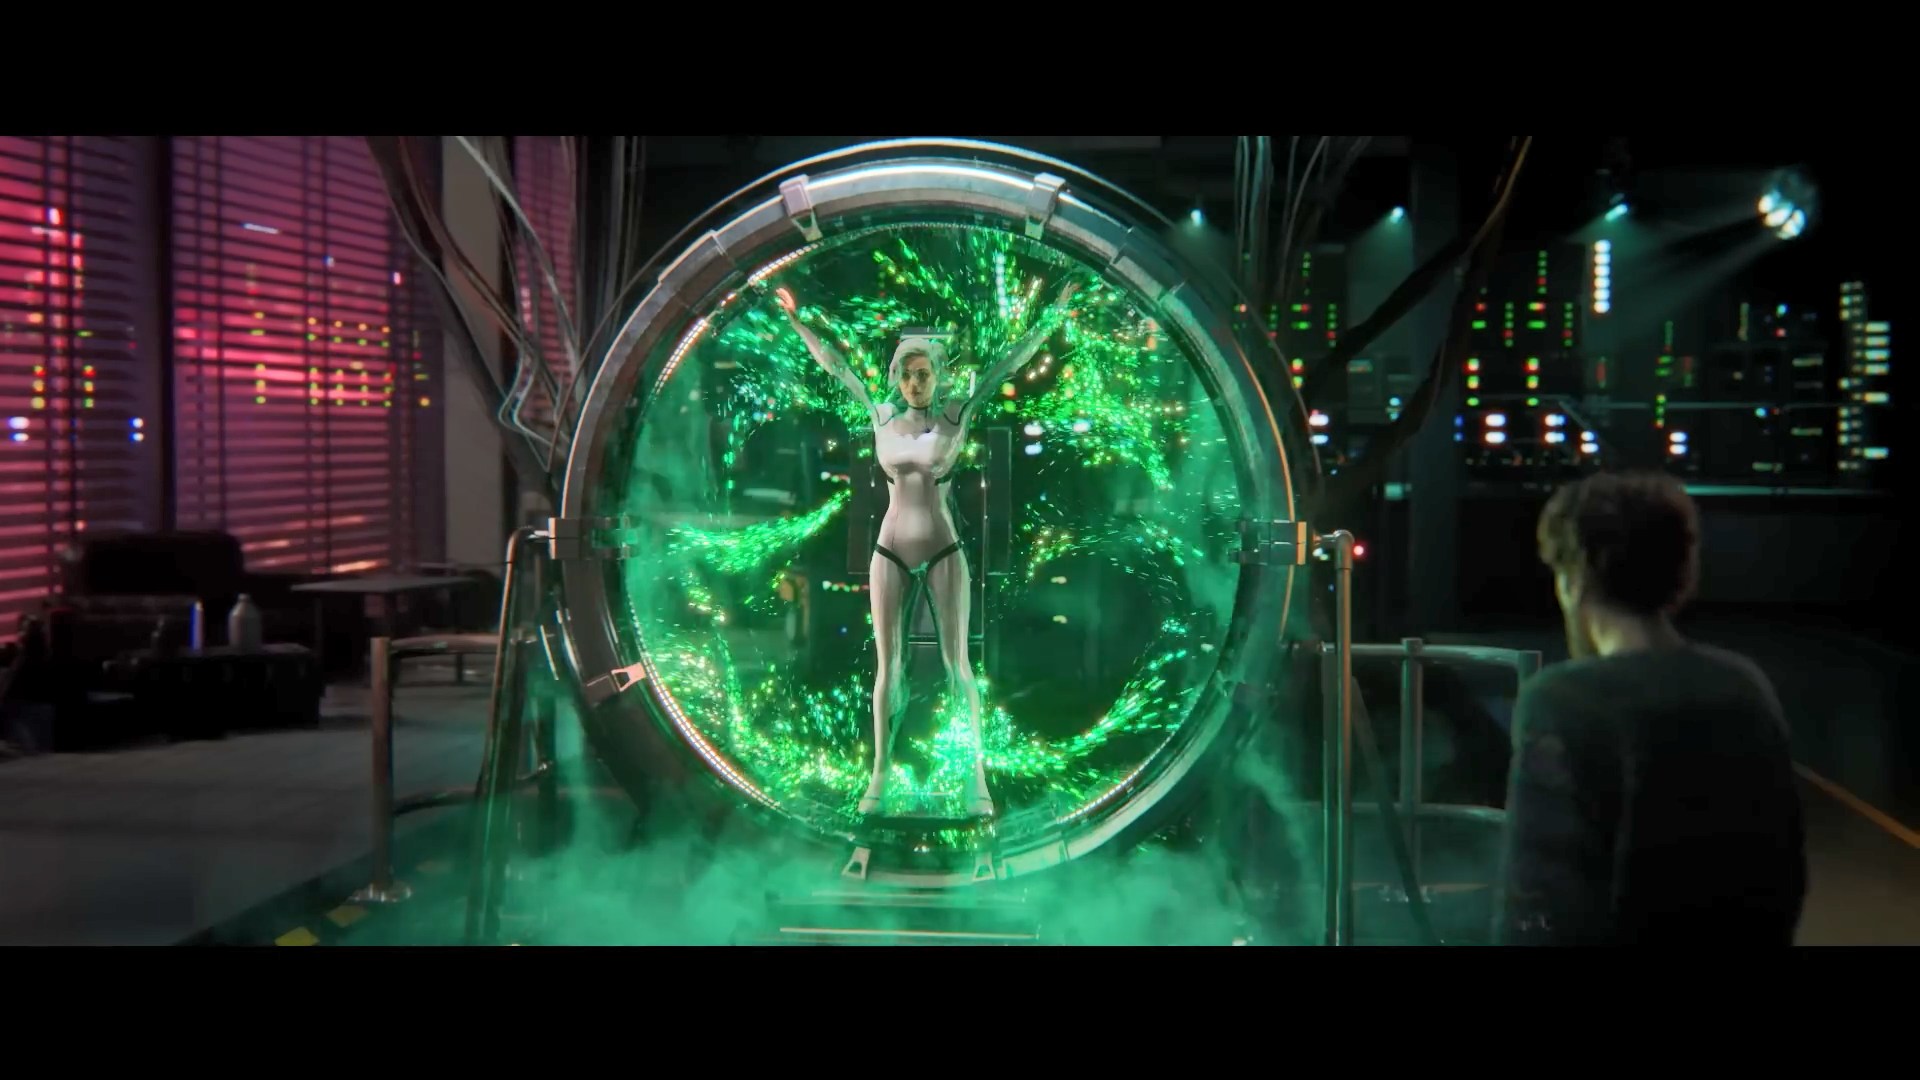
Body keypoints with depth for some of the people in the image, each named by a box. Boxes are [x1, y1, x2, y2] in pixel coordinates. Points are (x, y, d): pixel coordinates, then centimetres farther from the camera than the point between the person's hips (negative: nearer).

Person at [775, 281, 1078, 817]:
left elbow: (1009, 362, -2)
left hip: (943, 552, -2)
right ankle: (880, 774, 11)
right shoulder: (880, 415, 5)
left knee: (957, 664, -2)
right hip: (890, 553, 2)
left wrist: (1052, 315, -4)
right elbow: (834, 365, 13)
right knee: (887, 667, 4)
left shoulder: (957, 412, -2)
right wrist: (795, 320, 17)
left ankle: (976, 776, 3)